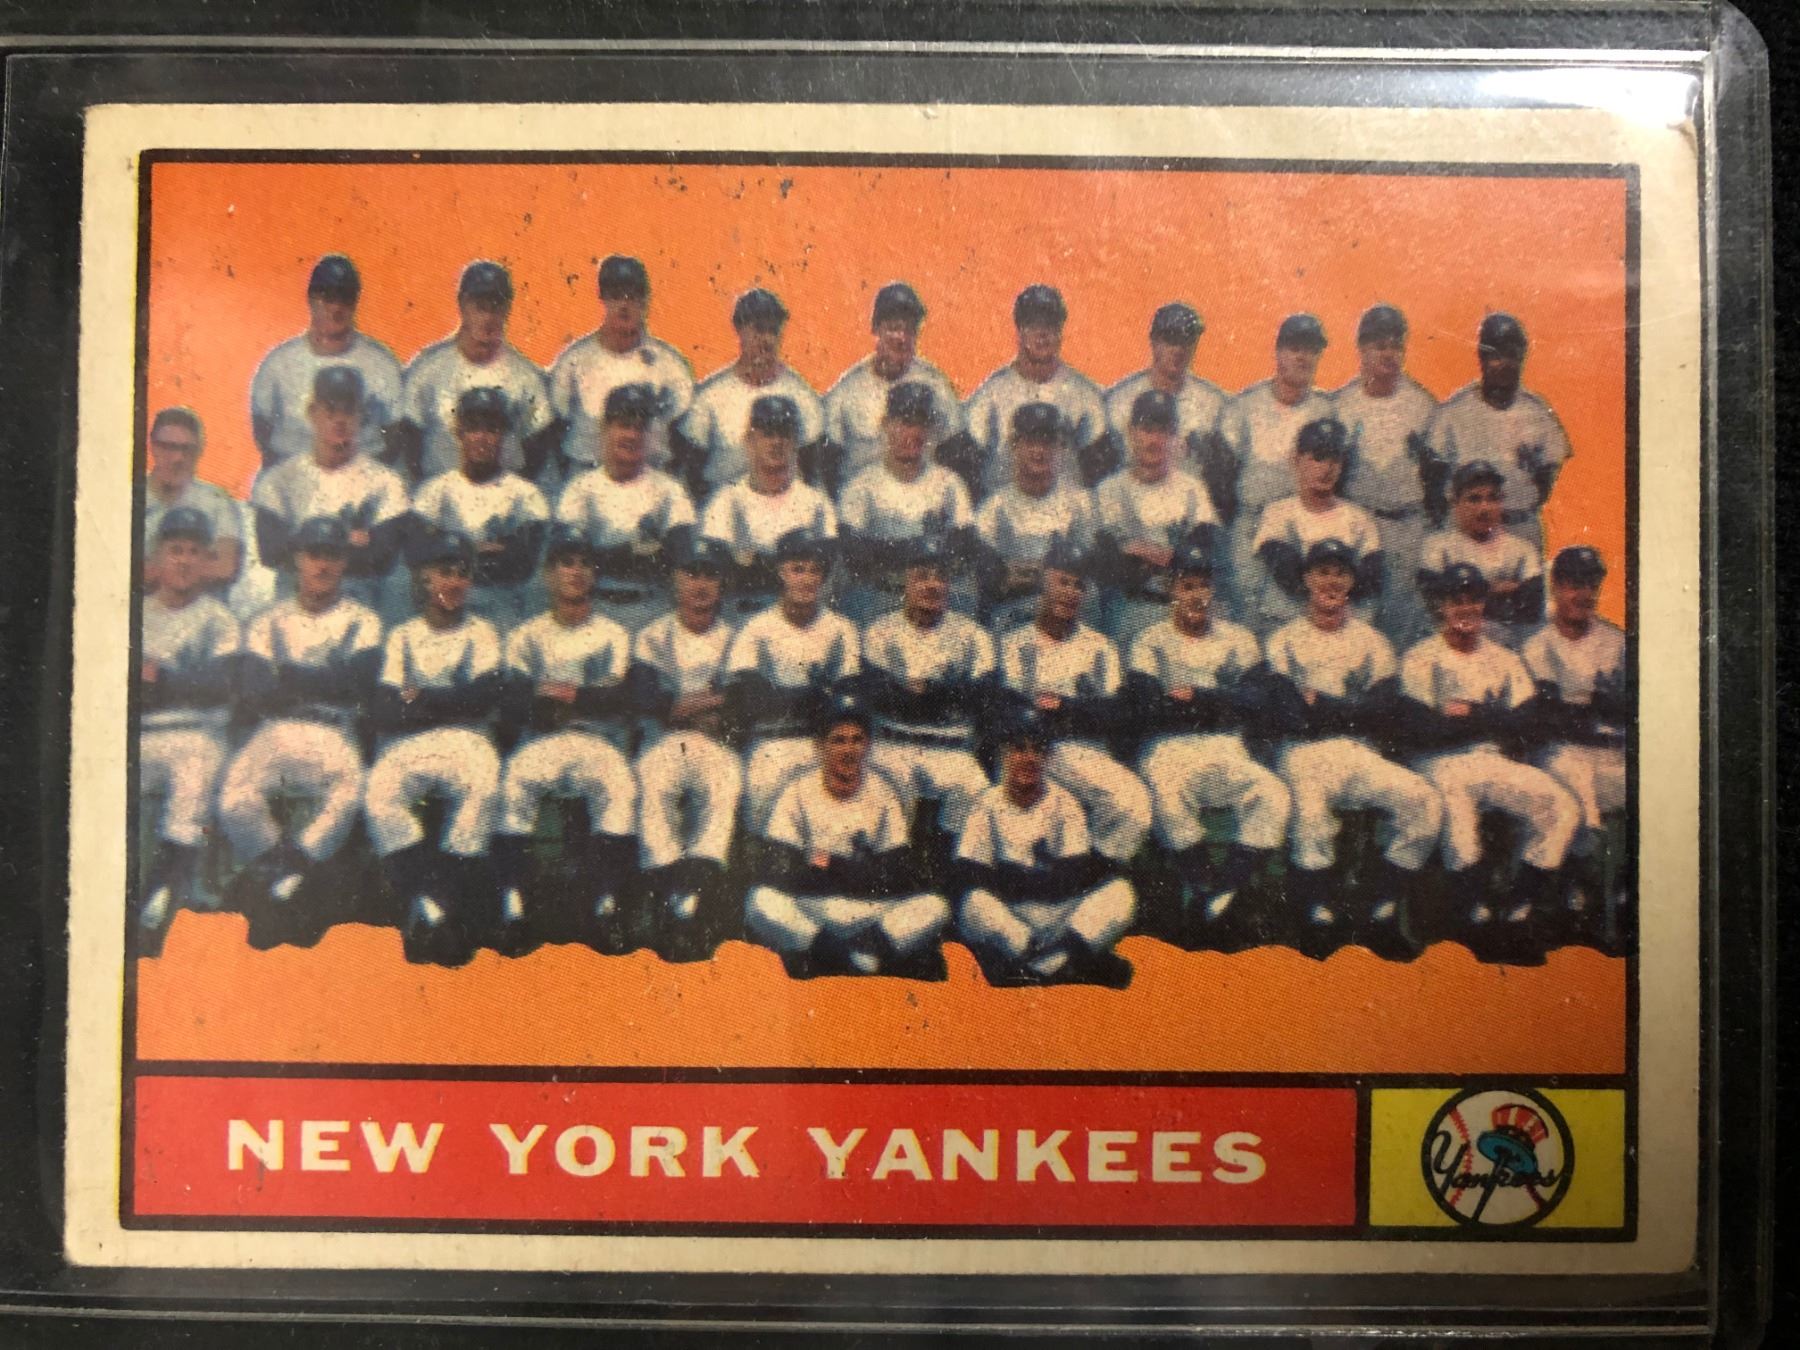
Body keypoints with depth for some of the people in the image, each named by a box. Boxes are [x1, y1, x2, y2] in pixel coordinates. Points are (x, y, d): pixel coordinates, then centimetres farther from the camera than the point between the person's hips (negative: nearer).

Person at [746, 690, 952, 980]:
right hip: (806, 918, -2)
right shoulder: (798, 794, 3)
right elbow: (776, 871, -8)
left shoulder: (882, 796, 8)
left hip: (871, 917, 2)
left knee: (935, 907, -23)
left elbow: (899, 876, 3)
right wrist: (863, 873, -9)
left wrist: (834, 866, -6)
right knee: (761, 901, -33)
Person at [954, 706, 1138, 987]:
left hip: (1062, 918, 2)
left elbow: (1075, 875, -2)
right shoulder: (989, 805, 5)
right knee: (975, 904, -33)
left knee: (1121, 892, -22)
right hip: (1006, 922, -1)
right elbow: (972, 877, -5)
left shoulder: (1063, 803, 8)